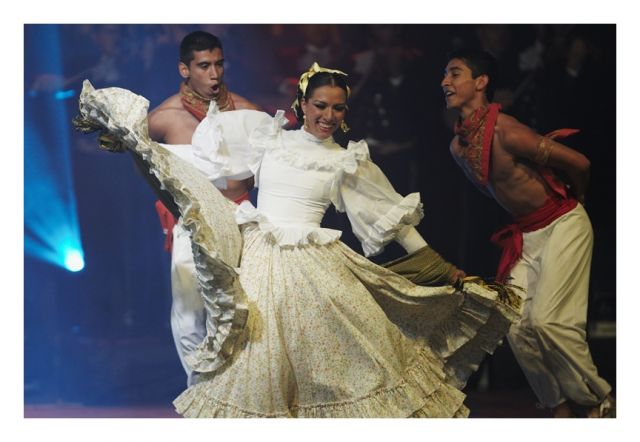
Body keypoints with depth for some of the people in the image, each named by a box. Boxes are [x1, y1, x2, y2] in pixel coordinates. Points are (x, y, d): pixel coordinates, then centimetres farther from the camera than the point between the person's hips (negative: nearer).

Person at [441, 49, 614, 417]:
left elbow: (578, 163, -16)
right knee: (519, 328, -2)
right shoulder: (458, 146, 2)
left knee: (547, 320, -17)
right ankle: (564, 409, 11)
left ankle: (601, 400, 1)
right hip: (525, 236, 8)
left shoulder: (505, 131, -23)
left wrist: (572, 200, 3)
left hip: (563, 226, -8)